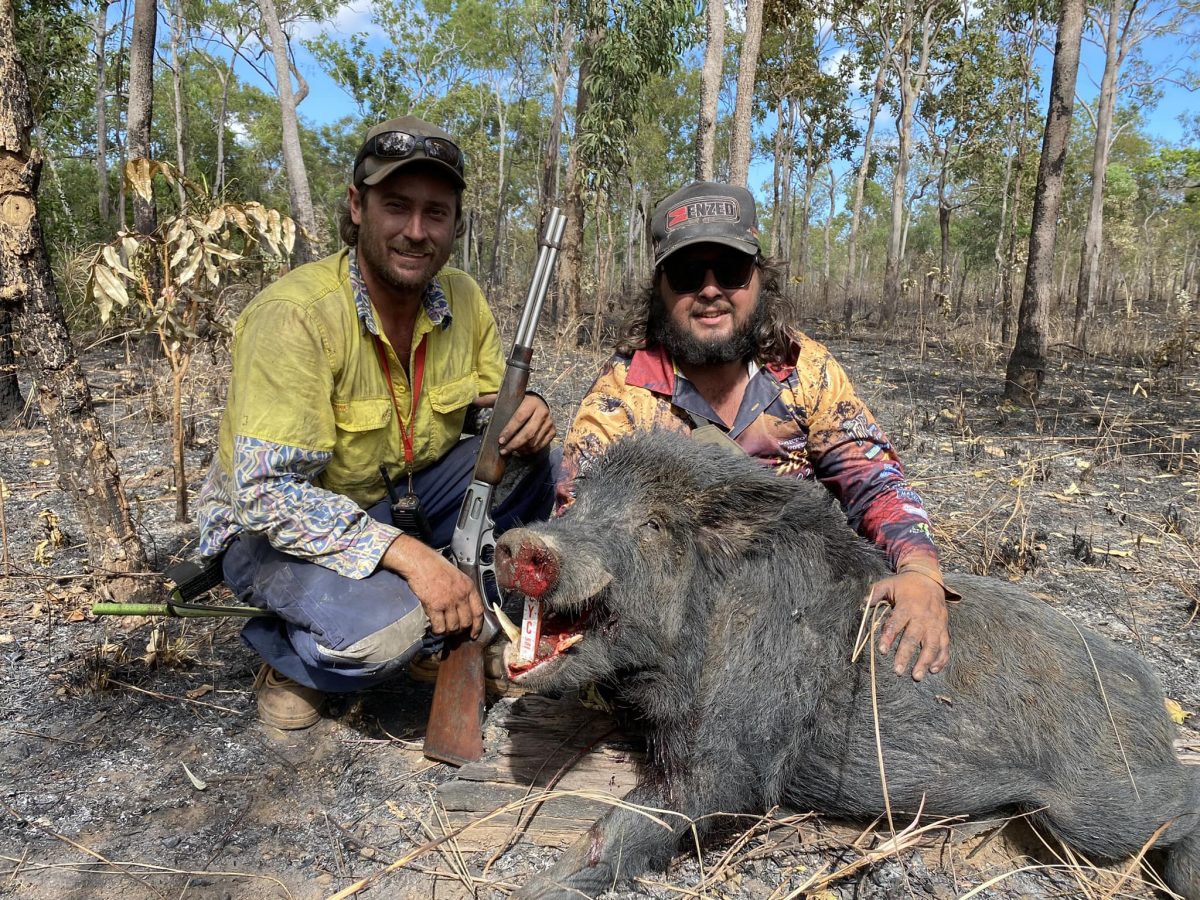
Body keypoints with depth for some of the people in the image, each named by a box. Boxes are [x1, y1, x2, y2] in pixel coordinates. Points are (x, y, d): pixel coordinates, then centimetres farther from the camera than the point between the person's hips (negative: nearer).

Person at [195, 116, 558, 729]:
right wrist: (407, 553, -39)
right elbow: (266, 493, -30)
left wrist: (525, 411, -20)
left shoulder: (462, 300, -7)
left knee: (527, 459, -14)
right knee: (383, 626, -34)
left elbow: (495, 399, 7)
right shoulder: (295, 315, -26)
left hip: (398, 502, 6)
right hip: (271, 528, -5)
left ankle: (482, 628, 5)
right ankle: (284, 656, 2)